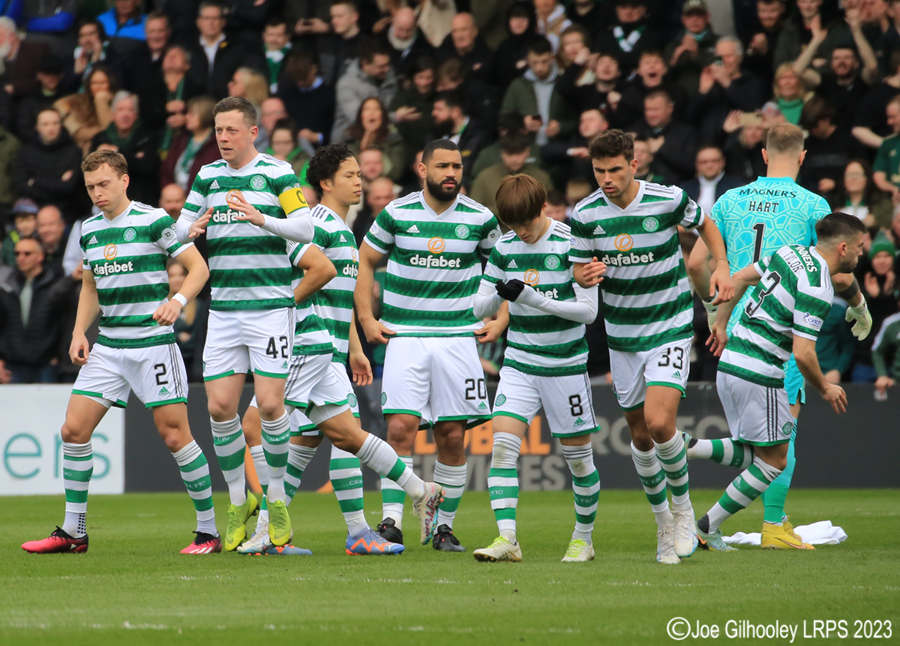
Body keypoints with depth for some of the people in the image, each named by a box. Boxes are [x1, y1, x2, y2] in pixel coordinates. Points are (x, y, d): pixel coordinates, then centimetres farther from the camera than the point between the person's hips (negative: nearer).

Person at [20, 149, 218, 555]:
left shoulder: (154, 221, -9)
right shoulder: (89, 229, 10)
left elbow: (198, 267, -7)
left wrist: (178, 301, -25)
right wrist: (79, 332, 9)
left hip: (153, 343, -6)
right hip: (107, 346, 6)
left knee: (174, 435, -8)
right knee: (74, 430, -1)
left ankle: (209, 531, 3)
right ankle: (73, 532, 8)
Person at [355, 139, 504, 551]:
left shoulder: (480, 219, 2)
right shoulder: (396, 214, 0)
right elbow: (365, 261, 11)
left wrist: (501, 321, 6)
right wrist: (366, 319, 3)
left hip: (458, 338, 1)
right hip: (404, 336, -1)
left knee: (452, 435, 0)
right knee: (401, 427, -14)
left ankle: (444, 526, 11)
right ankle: (392, 522, -12)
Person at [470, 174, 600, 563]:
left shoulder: (571, 245, -11)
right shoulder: (504, 249, 3)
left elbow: (588, 310, -14)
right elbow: (480, 308, 5)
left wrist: (534, 299, -24)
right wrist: (500, 295, -18)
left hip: (566, 365, -3)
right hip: (519, 365, 3)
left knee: (577, 455, 5)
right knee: (502, 443, -14)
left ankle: (583, 538, 23)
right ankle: (506, 538, -19)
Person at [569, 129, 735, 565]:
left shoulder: (669, 200, -12)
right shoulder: (585, 214, -7)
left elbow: (704, 224, 8)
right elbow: (579, 270, 4)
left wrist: (722, 266, -7)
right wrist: (586, 275, -20)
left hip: (670, 328, -3)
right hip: (622, 336, 3)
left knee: (659, 423, -19)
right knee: (640, 436, 9)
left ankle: (683, 507, 5)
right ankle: (663, 523, 28)